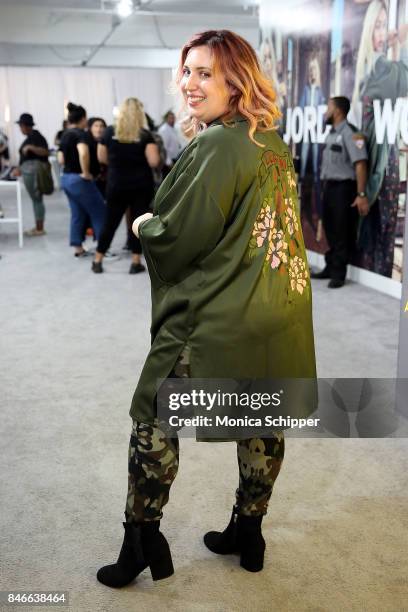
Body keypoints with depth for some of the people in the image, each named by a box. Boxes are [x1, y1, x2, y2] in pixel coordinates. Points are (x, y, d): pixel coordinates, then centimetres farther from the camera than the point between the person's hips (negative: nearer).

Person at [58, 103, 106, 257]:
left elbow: (61, 160, 13)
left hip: (66, 178, 9)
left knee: (77, 214, 14)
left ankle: (78, 248, 15)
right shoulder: (80, 134, -15)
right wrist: (85, 172, -23)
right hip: (79, 179, -8)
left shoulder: (65, 135, 11)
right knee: (99, 212, 1)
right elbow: (83, 153, -33)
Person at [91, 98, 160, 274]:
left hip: (116, 186, 2)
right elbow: (154, 162, -14)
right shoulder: (145, 135, -7)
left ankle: (97, 261, 16)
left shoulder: (110, 132, -1)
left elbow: (102, 158, 7)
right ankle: (136, 263, 7)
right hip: (141, 186, -2)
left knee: (110, 222, 10)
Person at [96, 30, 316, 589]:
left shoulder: (218, 147, -16)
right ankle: (248, 533, 33)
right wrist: (161, 223, 21)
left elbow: (177, 237, -16)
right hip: (282, 315, 8)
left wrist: (142, 225, 5)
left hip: (219, 322, -8)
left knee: (154, 418, 7)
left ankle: (142, 541, 18)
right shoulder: (276, 145, 10)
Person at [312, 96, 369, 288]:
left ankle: (339, 273, 8)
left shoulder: (351, 133, -14)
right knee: (330, 229, 15)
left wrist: (361, 194, -24)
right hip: (329, 186, 9)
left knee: (342, 232, -1)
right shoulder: (331, 133, 13)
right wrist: (325, 185, 15)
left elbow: (360, 164, -20)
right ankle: (330, 267, 26)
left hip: (343, 187, -8)